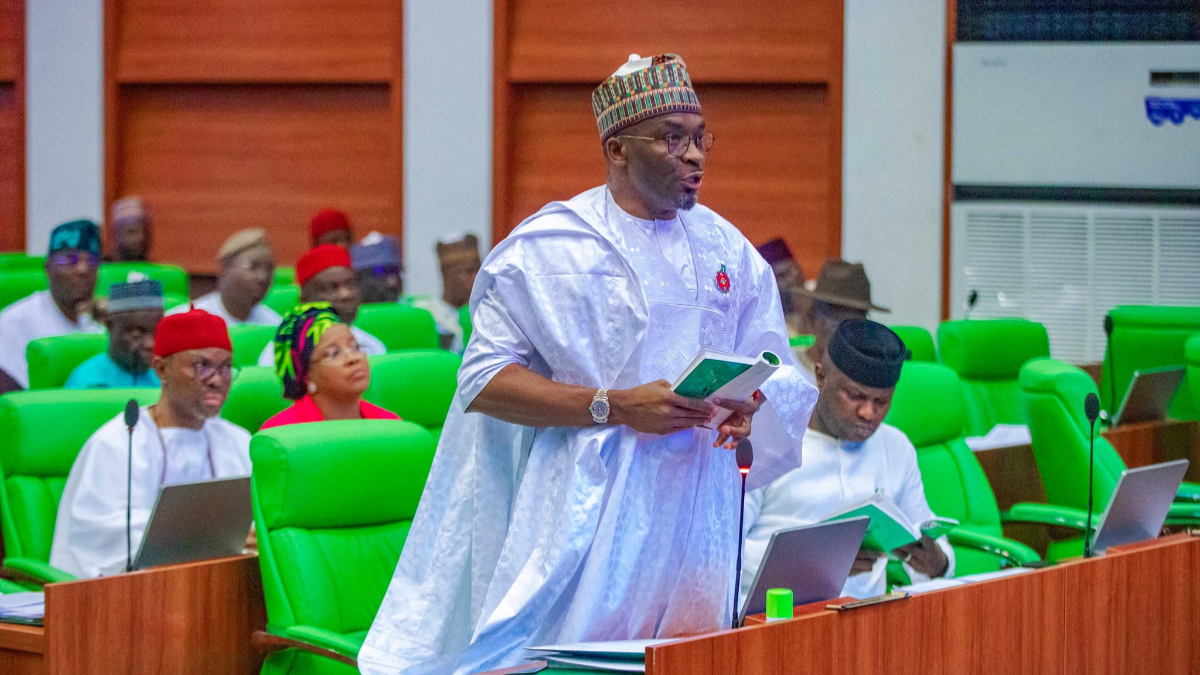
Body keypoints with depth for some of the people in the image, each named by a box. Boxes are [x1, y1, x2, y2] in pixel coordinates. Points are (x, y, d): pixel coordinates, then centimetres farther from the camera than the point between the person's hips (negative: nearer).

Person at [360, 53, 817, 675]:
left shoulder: (727, 249, 12)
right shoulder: (546, 249, -4)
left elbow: (771, 365, 17)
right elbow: (484, 379, -10)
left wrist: (749, 404, -7)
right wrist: (617, 407, -18)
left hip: (699, 513, 5)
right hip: (590, 512, -5)